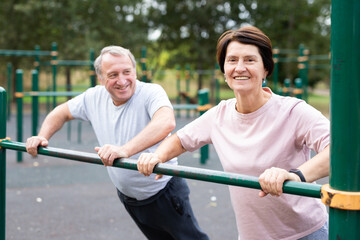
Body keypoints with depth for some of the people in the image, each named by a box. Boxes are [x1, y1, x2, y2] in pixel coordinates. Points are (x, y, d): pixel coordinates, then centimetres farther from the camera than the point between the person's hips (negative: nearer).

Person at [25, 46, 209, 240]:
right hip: (128, 198, 5)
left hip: (165, 193, -5)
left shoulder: (151, 92, -24)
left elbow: (167, 122, -46)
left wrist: (125, 150, -58)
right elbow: (62, 112, 11)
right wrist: (43, 136, -8)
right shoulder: (94, 97, -7)